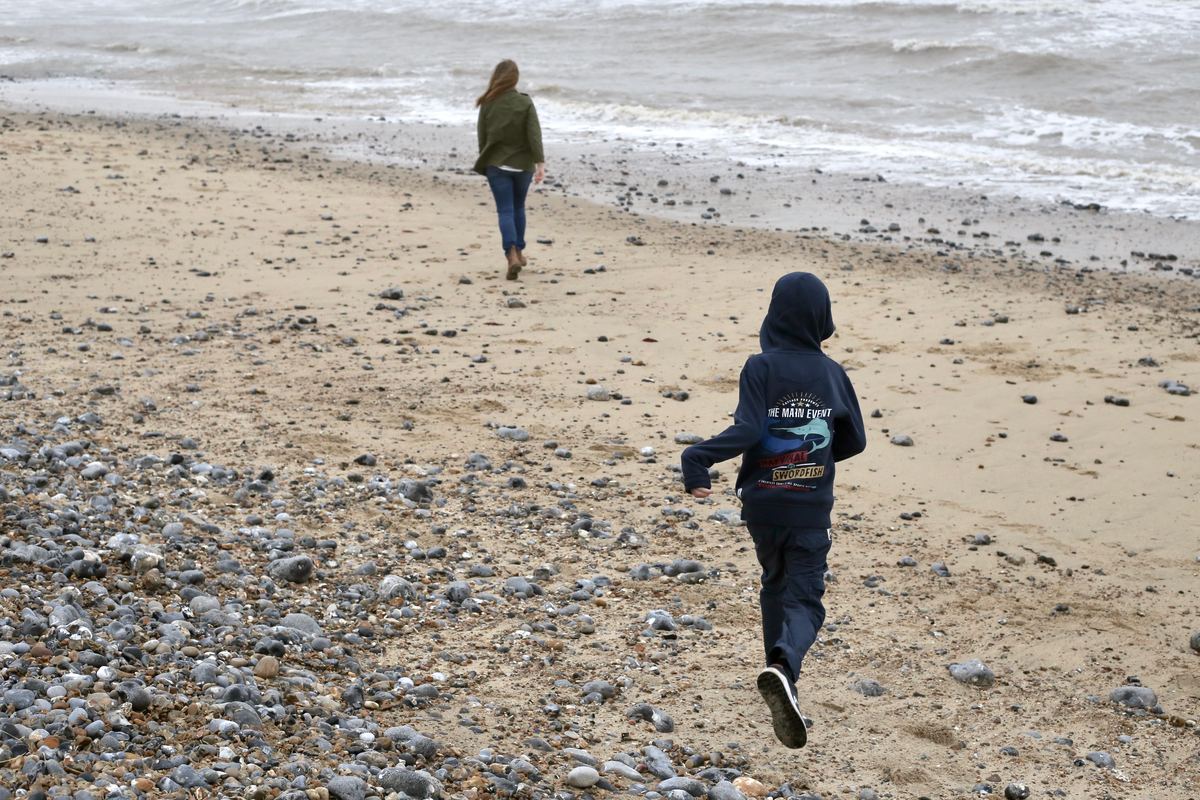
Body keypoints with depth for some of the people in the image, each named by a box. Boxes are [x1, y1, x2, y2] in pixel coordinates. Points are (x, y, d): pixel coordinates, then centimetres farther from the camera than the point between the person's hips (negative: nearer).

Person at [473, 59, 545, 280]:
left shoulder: (488, 103, -5)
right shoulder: (525, 103, -6)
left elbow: (482, 135, 2)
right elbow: (534, 135, -13)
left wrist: (484, 161, 16)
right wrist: (540, 163, -15)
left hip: (497, 164, -1)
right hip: (522, 164, 1)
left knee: (505, 211, -1)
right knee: (518, 208, 20)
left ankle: (512, 255, -20)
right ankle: (518, 251, 30)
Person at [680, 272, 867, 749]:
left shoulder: (761, 367, -9)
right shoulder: (832, 373, 0)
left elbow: (747, 430, -23)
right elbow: (854, 441, 7)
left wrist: (697, 459, -22)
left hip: (763, 506, 0)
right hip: (812, 511, 0)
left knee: (775, 586, 23)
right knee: (804, 599, -1)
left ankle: (780, 672, 30)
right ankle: (783, 666, -29)